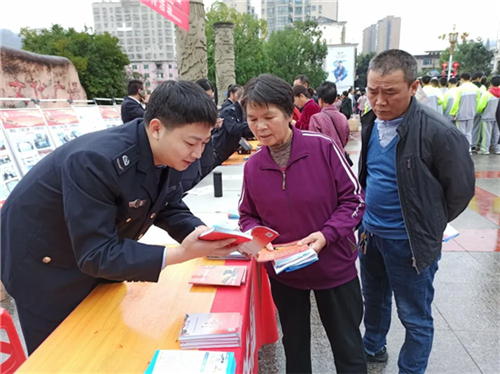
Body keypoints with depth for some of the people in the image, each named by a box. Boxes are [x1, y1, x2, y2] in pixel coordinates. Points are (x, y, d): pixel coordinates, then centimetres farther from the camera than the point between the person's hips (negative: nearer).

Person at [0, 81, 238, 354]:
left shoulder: (165, 153, -13)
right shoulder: (95, 161, -37)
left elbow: (170, 210, -2)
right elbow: (95, 254, -35)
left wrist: (206, 235, -22)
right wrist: (179, 254, -42)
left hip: (97, 258, 7)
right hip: (45, 264, -7)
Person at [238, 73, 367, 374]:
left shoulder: (323, 148, -16)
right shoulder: (252, 166, -5)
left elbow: (354, 199, -11)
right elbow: (248, 216, 6)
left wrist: (327, 234, -24)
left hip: (334, 266, -2)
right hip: (283, 271, 3)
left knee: (347, 345, 16)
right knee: (295, 342, 23)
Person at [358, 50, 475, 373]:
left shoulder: (439, 132, -22)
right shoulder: (371, 122, -1)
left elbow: (461, 188, -11)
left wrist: (428, 226, 0)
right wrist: (368, 217, 12)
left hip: (409, 241, -6)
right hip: (370, 232, 7)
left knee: (415, 317, 12)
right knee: (374, 299, 26)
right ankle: (373, 347, 51)